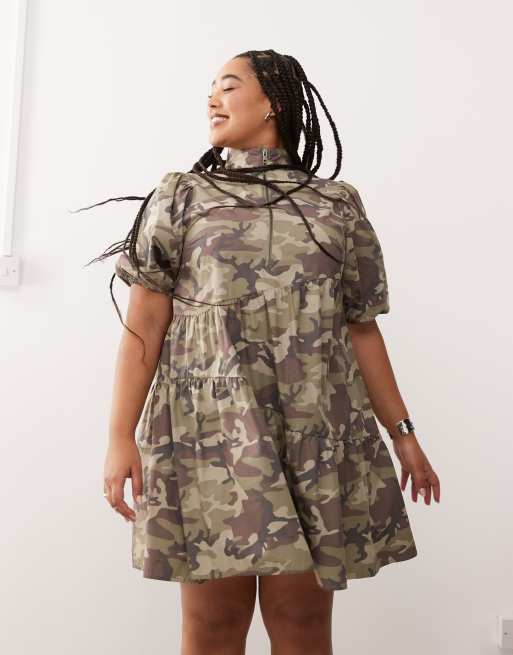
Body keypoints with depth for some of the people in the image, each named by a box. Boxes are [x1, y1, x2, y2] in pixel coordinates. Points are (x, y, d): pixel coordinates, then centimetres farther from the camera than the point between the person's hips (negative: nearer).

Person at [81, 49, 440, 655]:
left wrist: (402, 432, 10)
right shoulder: (180, 196, 11)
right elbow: (145, 322, 3)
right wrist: (121, 436, -6)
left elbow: (361, 329, 13)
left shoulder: (338, 205, 13)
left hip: (315, 437, 1)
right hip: (210, 431, 0)